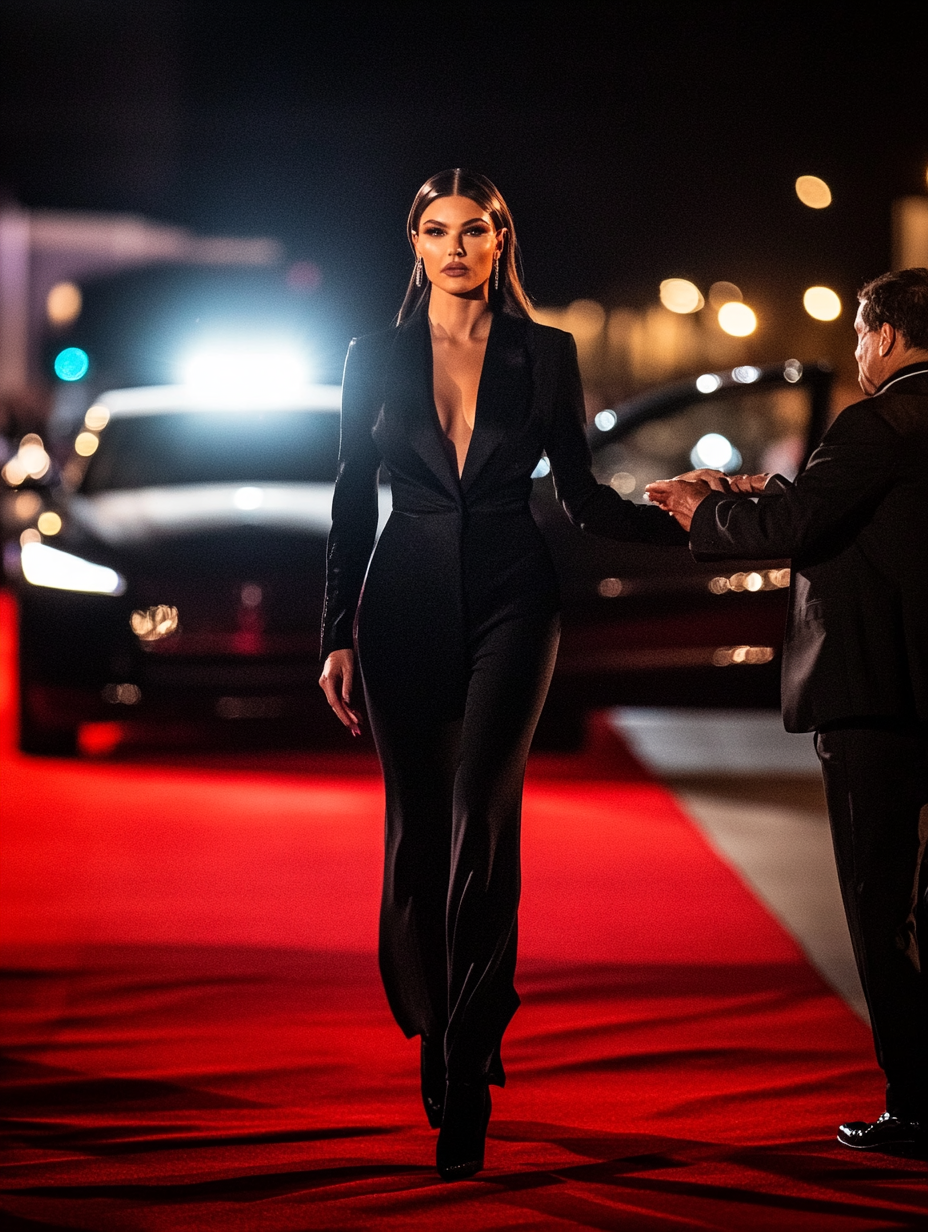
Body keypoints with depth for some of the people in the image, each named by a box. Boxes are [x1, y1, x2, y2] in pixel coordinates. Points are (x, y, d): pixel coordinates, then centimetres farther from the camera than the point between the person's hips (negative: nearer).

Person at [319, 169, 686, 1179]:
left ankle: (465, 1087, -12)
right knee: (417, 830, 1)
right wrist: (337, 634, 3)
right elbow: (352, 505, 8)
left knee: (480, 821, -14)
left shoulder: (544, 355, 6)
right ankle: (441, 1038, 22)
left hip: (509, 602, -1)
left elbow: (581, 496, 10)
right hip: (406, 604, 1)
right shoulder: (377, 358, 7)